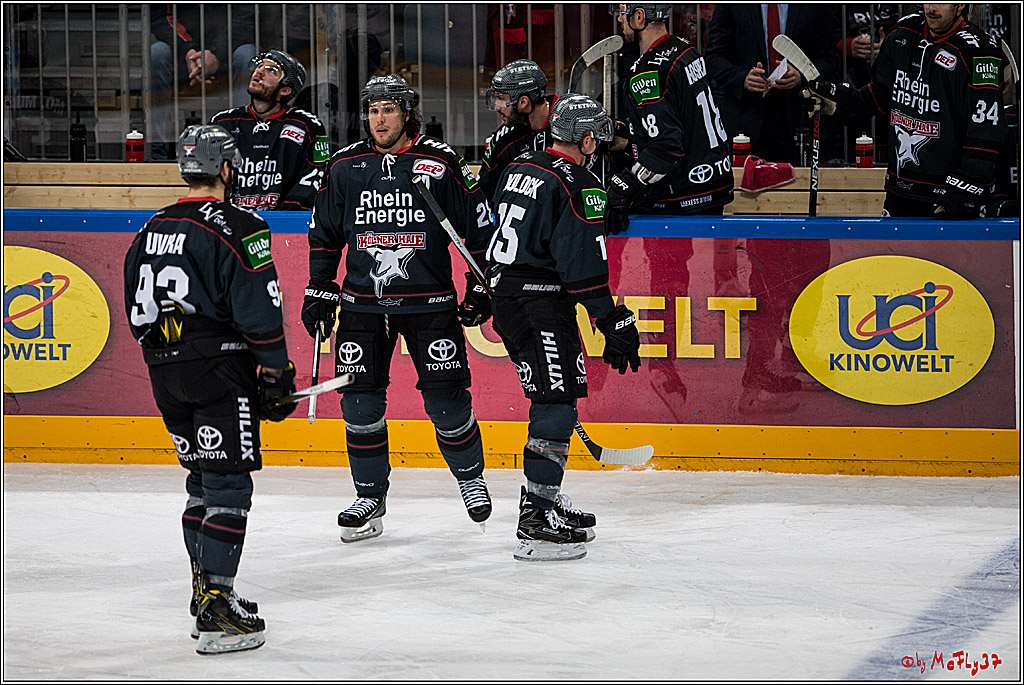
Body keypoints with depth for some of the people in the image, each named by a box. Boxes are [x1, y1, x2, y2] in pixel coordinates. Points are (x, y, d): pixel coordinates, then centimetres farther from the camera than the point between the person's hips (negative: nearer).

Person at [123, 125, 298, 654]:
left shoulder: (150, 232, 12)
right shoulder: (240, 231, -10)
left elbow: (139, 313, 18)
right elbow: (259, 313, -14)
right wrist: (278, 375, -5)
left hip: (166, 373, 7)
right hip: (219, 369, -7)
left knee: (203, 479, 19)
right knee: (227, 484, -7)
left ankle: (206, 594, 24)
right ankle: (218, 610, -14)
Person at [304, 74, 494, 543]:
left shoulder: (440, 163, -4)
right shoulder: (345, 166, 3)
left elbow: (476, 226, 3)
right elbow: (324, 234, 12)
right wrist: (318, 290, 9)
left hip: (429, 302, -2)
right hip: (363, 302, 2)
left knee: (446, 398, -4)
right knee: (360, 401, -2)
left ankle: (470, 475, 21)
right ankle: (370, 495, 12)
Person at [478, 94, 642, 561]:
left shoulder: (519, 168, 13)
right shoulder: (578, 188, -14)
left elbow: (494, 235, 22)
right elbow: (584, 264, -19)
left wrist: (482, 293, 33)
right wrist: (614, 323, -17)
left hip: (507, 296, 10)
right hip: (541, 305, -10)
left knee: (553, 398, 20)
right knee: (556, 402, -11)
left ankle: (541, 497, 28)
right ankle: (537, 521, -16)